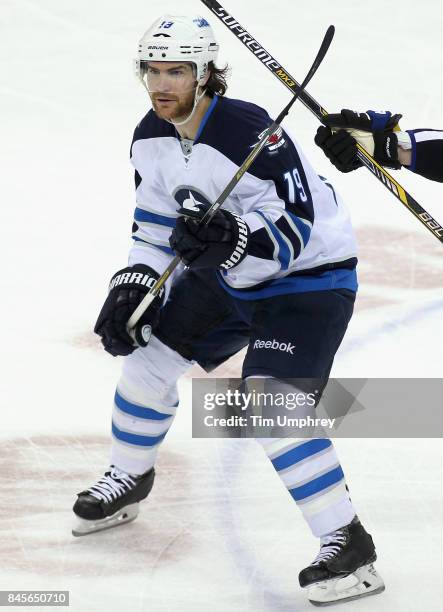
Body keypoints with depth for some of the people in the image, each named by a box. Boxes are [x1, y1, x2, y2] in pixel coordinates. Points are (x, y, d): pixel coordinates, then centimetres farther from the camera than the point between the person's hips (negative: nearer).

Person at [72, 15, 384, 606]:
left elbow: (292, 229, -30)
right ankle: (128, 480, 37)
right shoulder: (150, 138, -4)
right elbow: (156, 222, 9)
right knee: (151, 352, 11)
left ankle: (348, 545, -16)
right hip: (227, 273, 9)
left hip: (309, 276, -9)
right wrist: (131, 287, -1)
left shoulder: (251, 134, -31)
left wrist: (231, 239, -45)